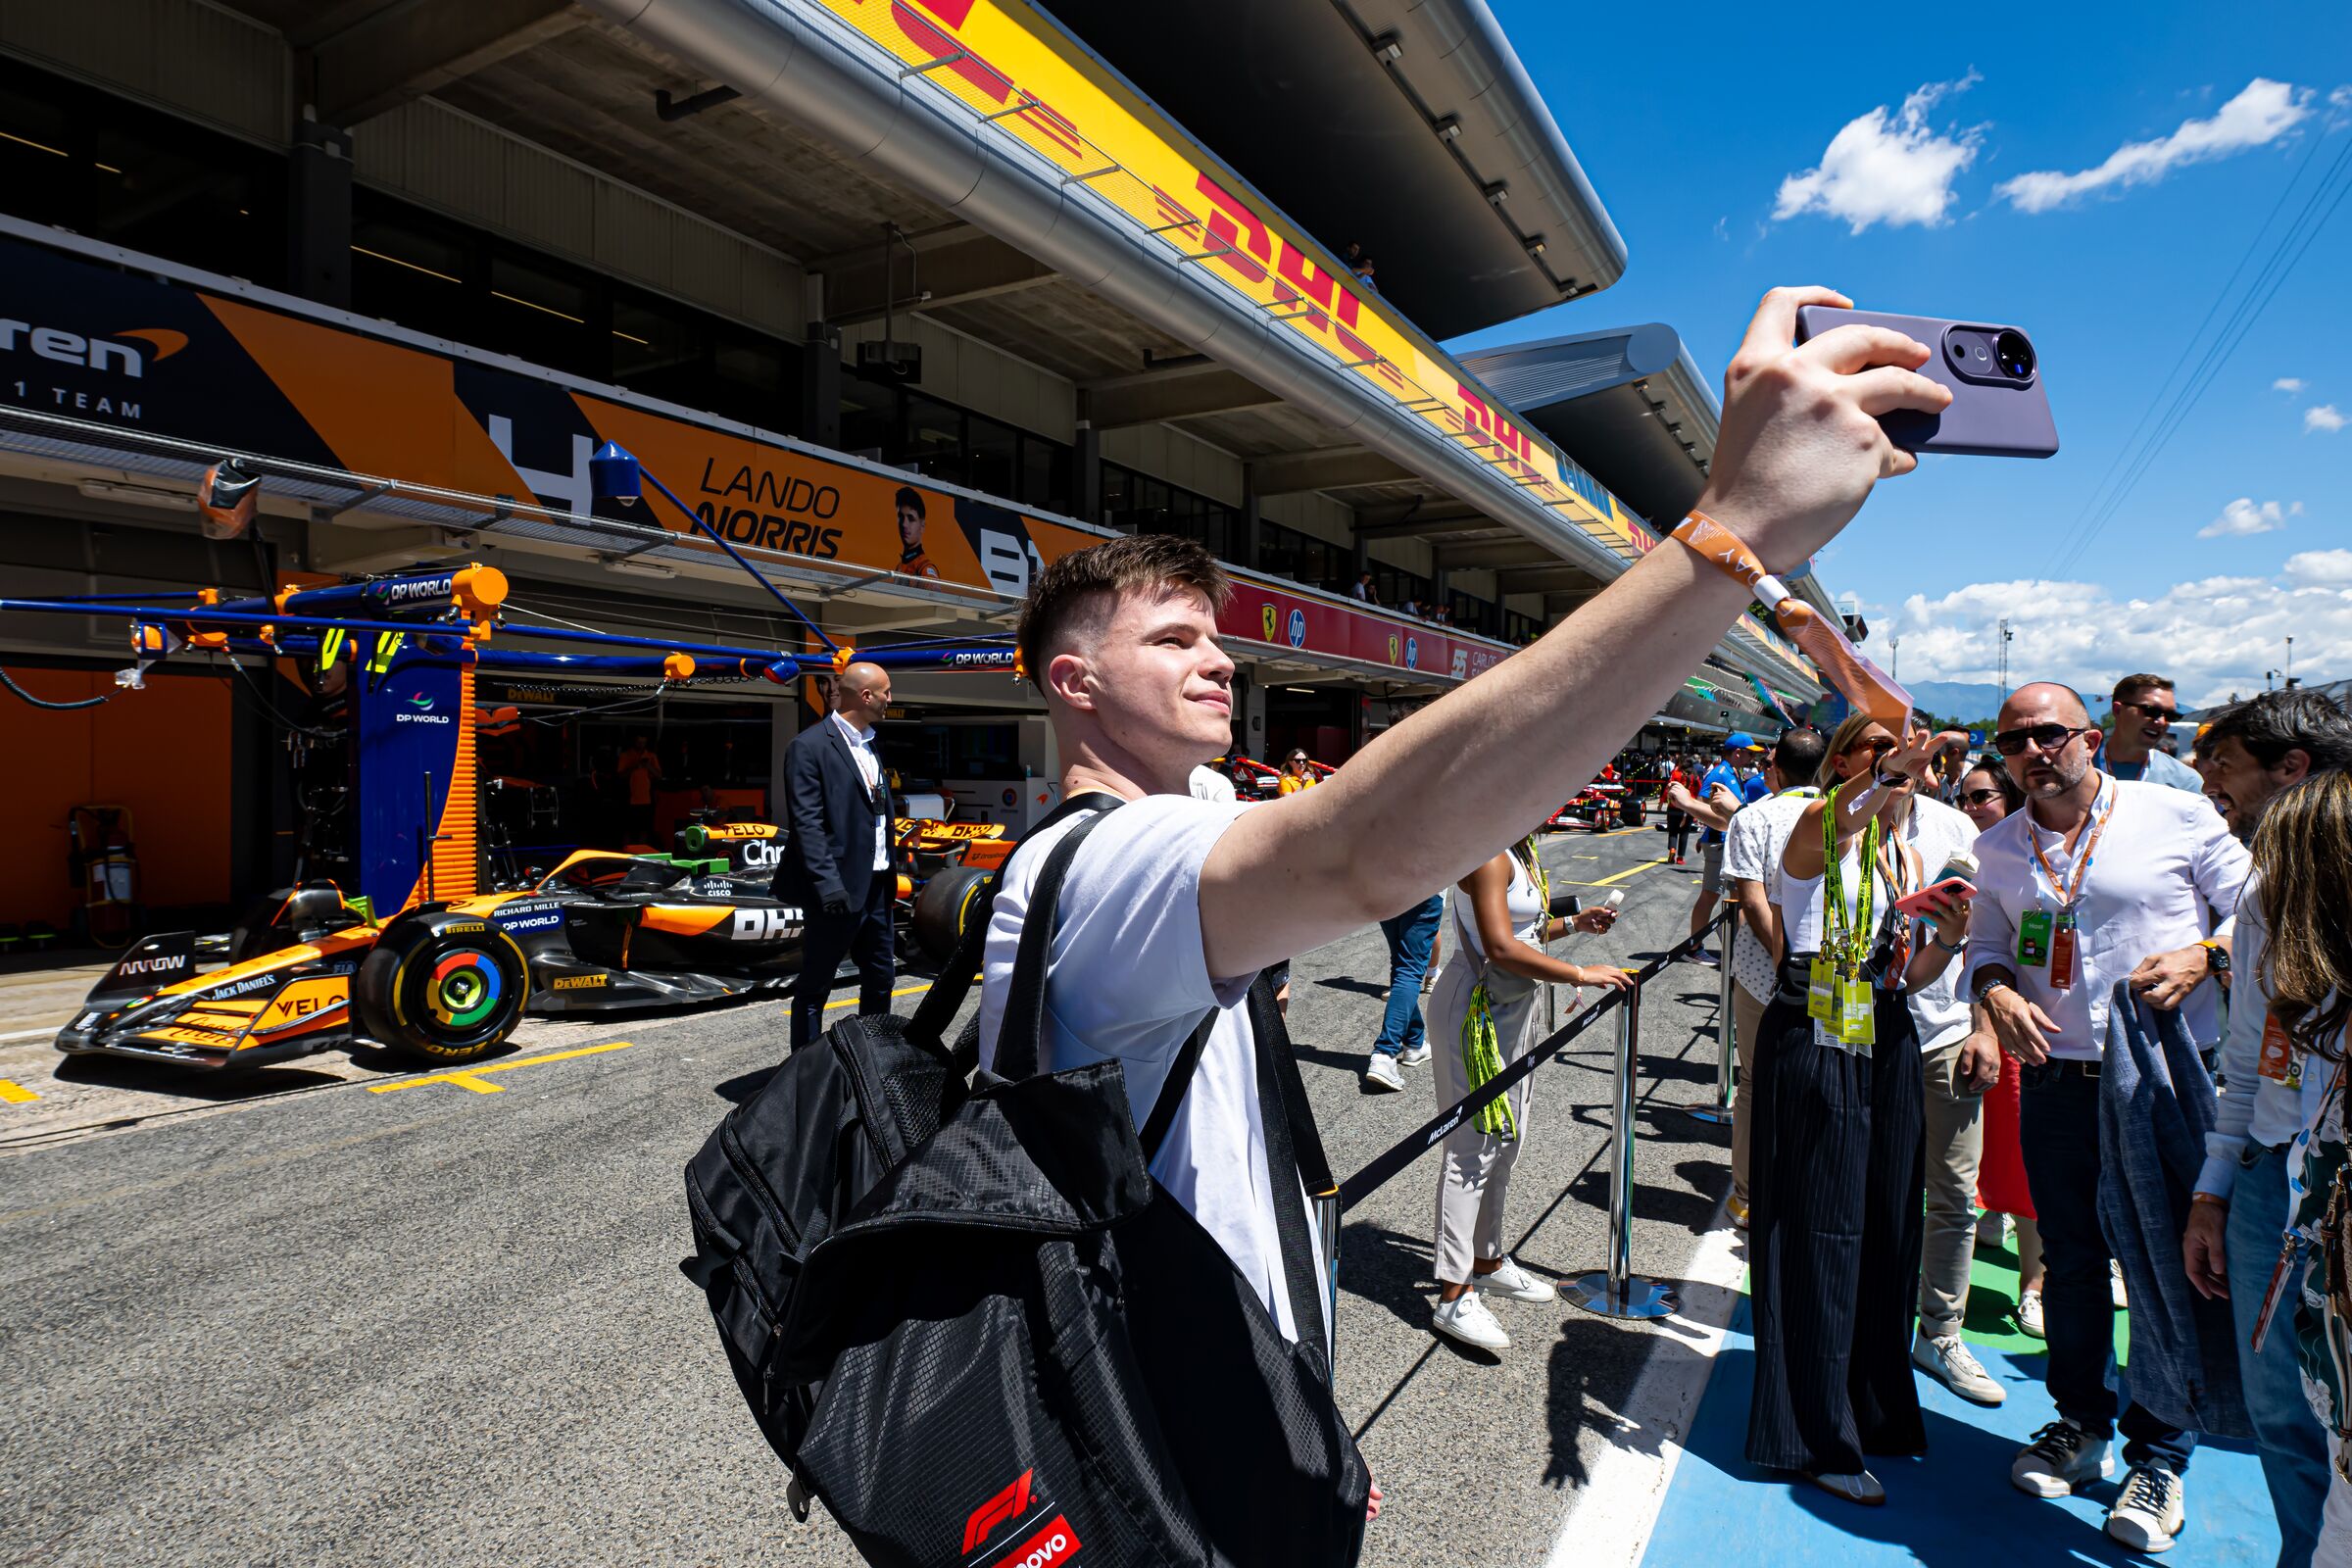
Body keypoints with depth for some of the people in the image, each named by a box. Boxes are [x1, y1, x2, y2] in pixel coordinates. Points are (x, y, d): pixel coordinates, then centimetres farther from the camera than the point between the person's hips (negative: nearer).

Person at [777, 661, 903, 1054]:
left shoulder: (869, 745, 14)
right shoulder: (810, 746, -11)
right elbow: (807, 822, -17)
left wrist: (892, 868, 12)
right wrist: (827, 882, -23)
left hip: (876, 885, 9)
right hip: (840, 889, -9)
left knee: (881, 977, 17)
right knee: (814, 987, 3)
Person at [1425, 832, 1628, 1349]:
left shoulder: (1521, 848, 12)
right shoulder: (1487, 853, -20)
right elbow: (1500, 948, -28)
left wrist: (1573, 923, 8)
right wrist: (1582, 975, -24)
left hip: (1514, 1006, 10)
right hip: (1476, 1011, -10)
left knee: (1505, 1142, 17)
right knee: (1474, 1146, -6)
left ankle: (1488, 1262, 32)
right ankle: (1454, 1297, 1)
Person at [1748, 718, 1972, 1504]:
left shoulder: (1904, 854, 14)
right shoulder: (1815, 827, -7)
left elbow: (1909, 975, 12)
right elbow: (1836, 825, -35)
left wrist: (1948, 936, -7)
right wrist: (1883, 784, -53)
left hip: (1886, 1045, 7)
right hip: (1814, 1043, -7)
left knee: (1886, 1225, 15)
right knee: (1821, 1229, -2)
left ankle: (1874, 1403, 33)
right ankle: (1821, 1437, 8)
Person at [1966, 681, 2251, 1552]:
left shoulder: (2178, 816, -4)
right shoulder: (1997, 849, 7)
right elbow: (1986, 944, 13)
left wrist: (2201, 957, -18)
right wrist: (1996, 990, -7)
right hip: (2056, 1079, 3)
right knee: (2071, 1259, 13)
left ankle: (2159, 1457, 22)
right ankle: (2081, 1424, 31)